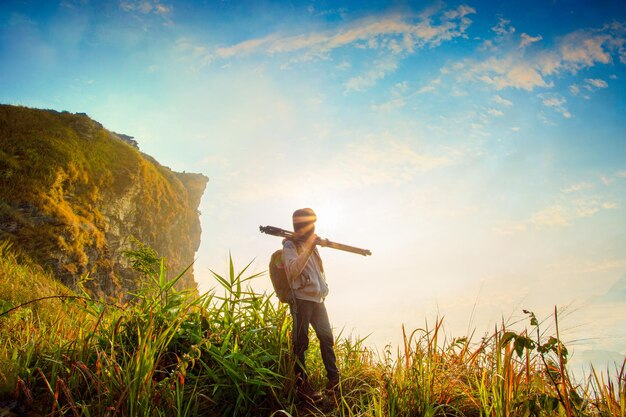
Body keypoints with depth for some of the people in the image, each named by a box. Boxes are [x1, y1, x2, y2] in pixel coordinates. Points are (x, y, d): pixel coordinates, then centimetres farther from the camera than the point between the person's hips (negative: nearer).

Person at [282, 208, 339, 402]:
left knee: (326, 337, 8)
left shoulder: (312, 244, 19)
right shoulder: (290, 246, -5)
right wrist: (309, 249, -22)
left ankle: (334, 378, 17)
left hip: (317, 299, 8)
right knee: (301, 342, -4)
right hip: (301, 299, -8)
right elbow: (292, 270, -20)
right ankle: (302, 385, 2)